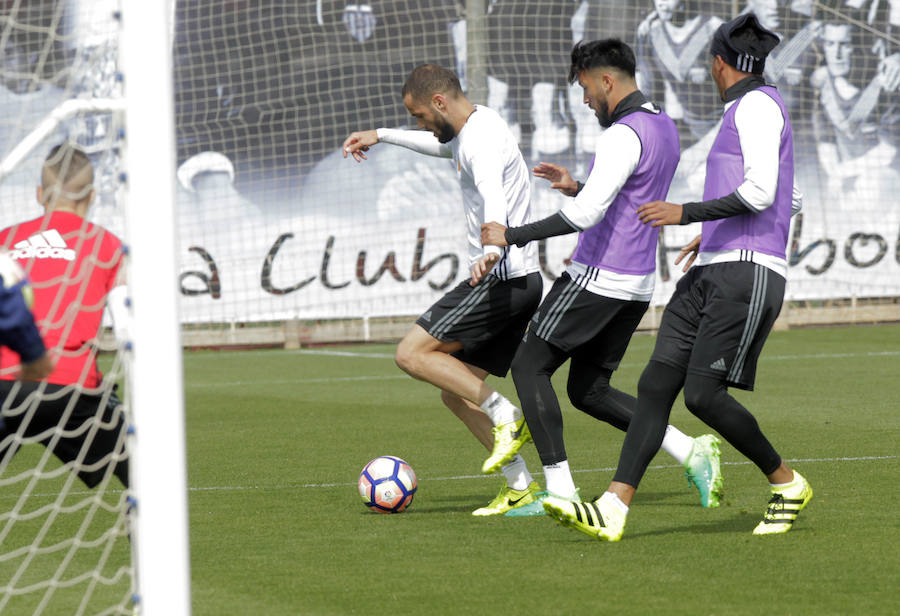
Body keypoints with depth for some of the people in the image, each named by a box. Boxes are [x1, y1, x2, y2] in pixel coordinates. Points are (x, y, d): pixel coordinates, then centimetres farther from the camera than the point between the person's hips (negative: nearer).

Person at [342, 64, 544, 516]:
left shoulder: (481, 139, -16)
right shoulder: (474, 127, 17)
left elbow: (493, 196, -37)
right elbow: (443, 146, 43)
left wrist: (492, 250, -56)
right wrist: (381, 136, 46)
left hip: (503, 276, -11)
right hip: (520, 281, 11)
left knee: (412, 354, -12)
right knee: (455, 391, 10)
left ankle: (507, 419, -14)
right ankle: (520, 486, 7)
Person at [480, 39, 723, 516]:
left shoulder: (623, 136, -17)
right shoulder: (663, 127, 14)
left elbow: (586, 214, -25)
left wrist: (512, 236, -19)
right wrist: (577, 187, 15)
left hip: (598, 277, -9)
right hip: (636, 284, 9)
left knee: (529, 367, 0)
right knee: (589, 391, 16)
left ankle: (559, 489, -6)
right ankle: (691, 452, 5)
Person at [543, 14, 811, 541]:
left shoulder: (757, 104, -5)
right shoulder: (746, 111, 24)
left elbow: (760, 192, -16)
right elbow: (793, 201, 33)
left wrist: (688, 214, -15)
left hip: (748, 273, -10)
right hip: (711, 275, 10)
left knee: (703, 394, -15)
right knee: (656, 384, -3)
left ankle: (788, 483, 6)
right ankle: (611, 511, -11)